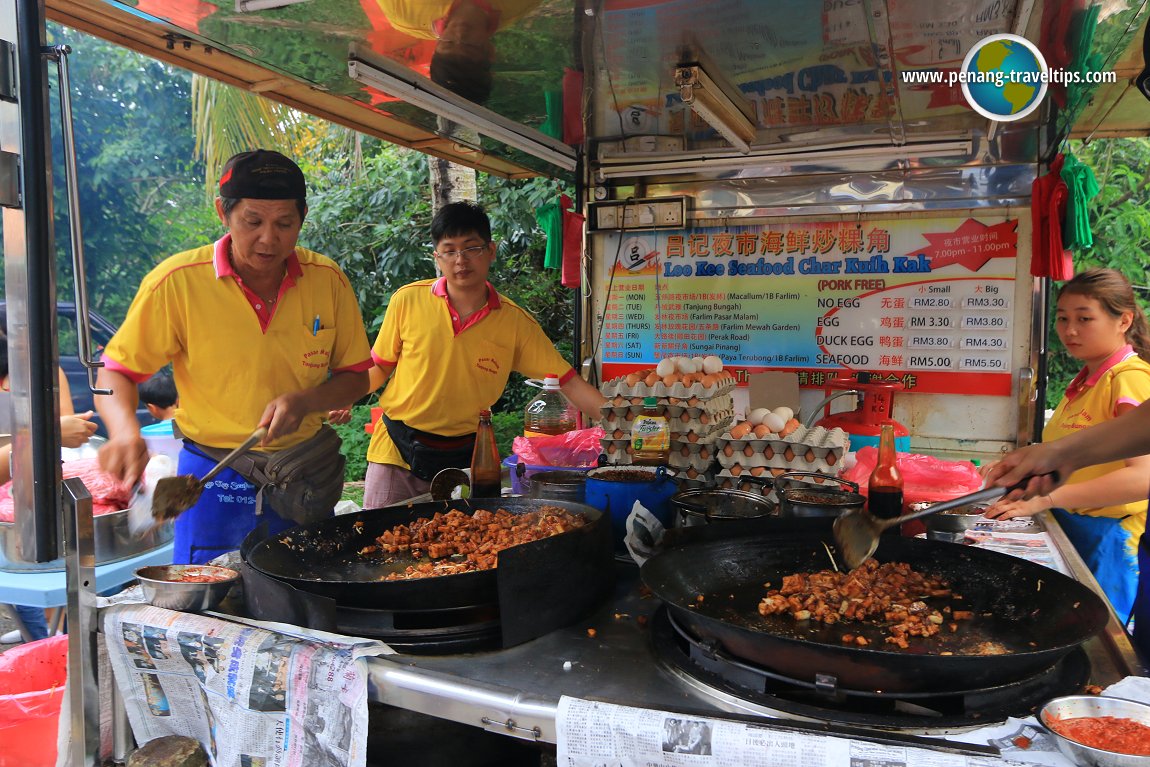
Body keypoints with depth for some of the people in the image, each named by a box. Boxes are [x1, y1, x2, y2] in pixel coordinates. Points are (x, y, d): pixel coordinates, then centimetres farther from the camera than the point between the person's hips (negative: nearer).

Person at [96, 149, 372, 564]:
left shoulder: (328, 280, -6)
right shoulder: (176, 281, -13)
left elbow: (355, 377, 2)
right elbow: (117, 371, -5)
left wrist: (303, 402, -17)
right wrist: (125, 431, -25)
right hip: (216, 482, -2)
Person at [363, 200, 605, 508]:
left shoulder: (515, 322, -6)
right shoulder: (408, 300, -6)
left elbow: (567, 381, -6)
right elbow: (381, 367, 5)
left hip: (463, 456, 1)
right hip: (398, 449, 0)